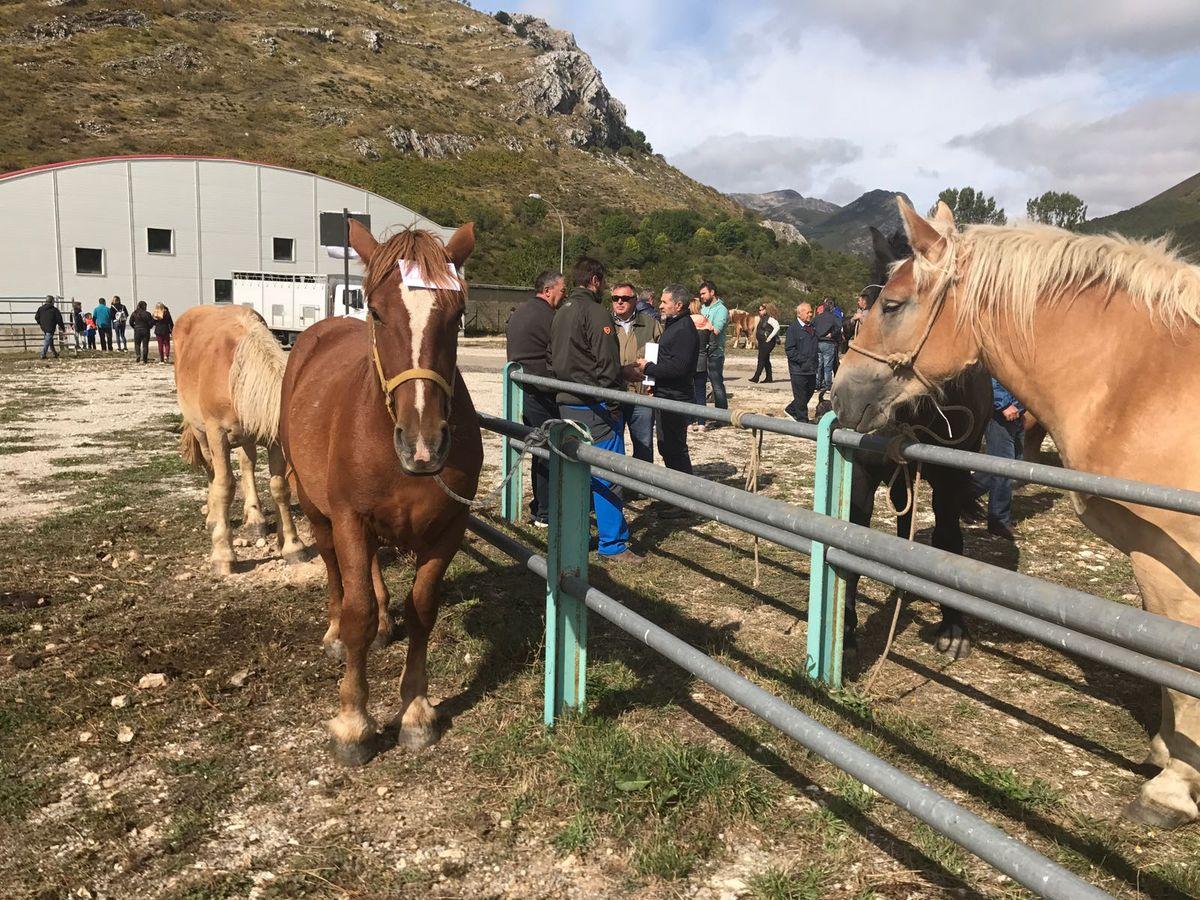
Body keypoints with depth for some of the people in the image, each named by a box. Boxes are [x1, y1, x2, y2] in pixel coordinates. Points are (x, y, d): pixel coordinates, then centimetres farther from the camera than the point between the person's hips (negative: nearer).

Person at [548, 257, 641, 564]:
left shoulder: (560, 314, 14)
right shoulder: (596, 313, -13)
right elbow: (608, 368, -17)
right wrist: (628, 375, -4)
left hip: (567, 404, 9)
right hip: (595, 406, -9)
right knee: (606, 475, -4)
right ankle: (613, 544, 0)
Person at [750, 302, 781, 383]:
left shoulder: (770, 318, -12)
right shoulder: (762, 319, 16)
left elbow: (777, 327, -24)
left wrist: (770, 337, -22)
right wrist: (756, 337, 14)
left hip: (768, 343, -10)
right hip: (762, 342, 10)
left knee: (761, 359, -12)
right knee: (766, 360, 12)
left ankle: (756, 378, -14)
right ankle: (769, 378, 17)